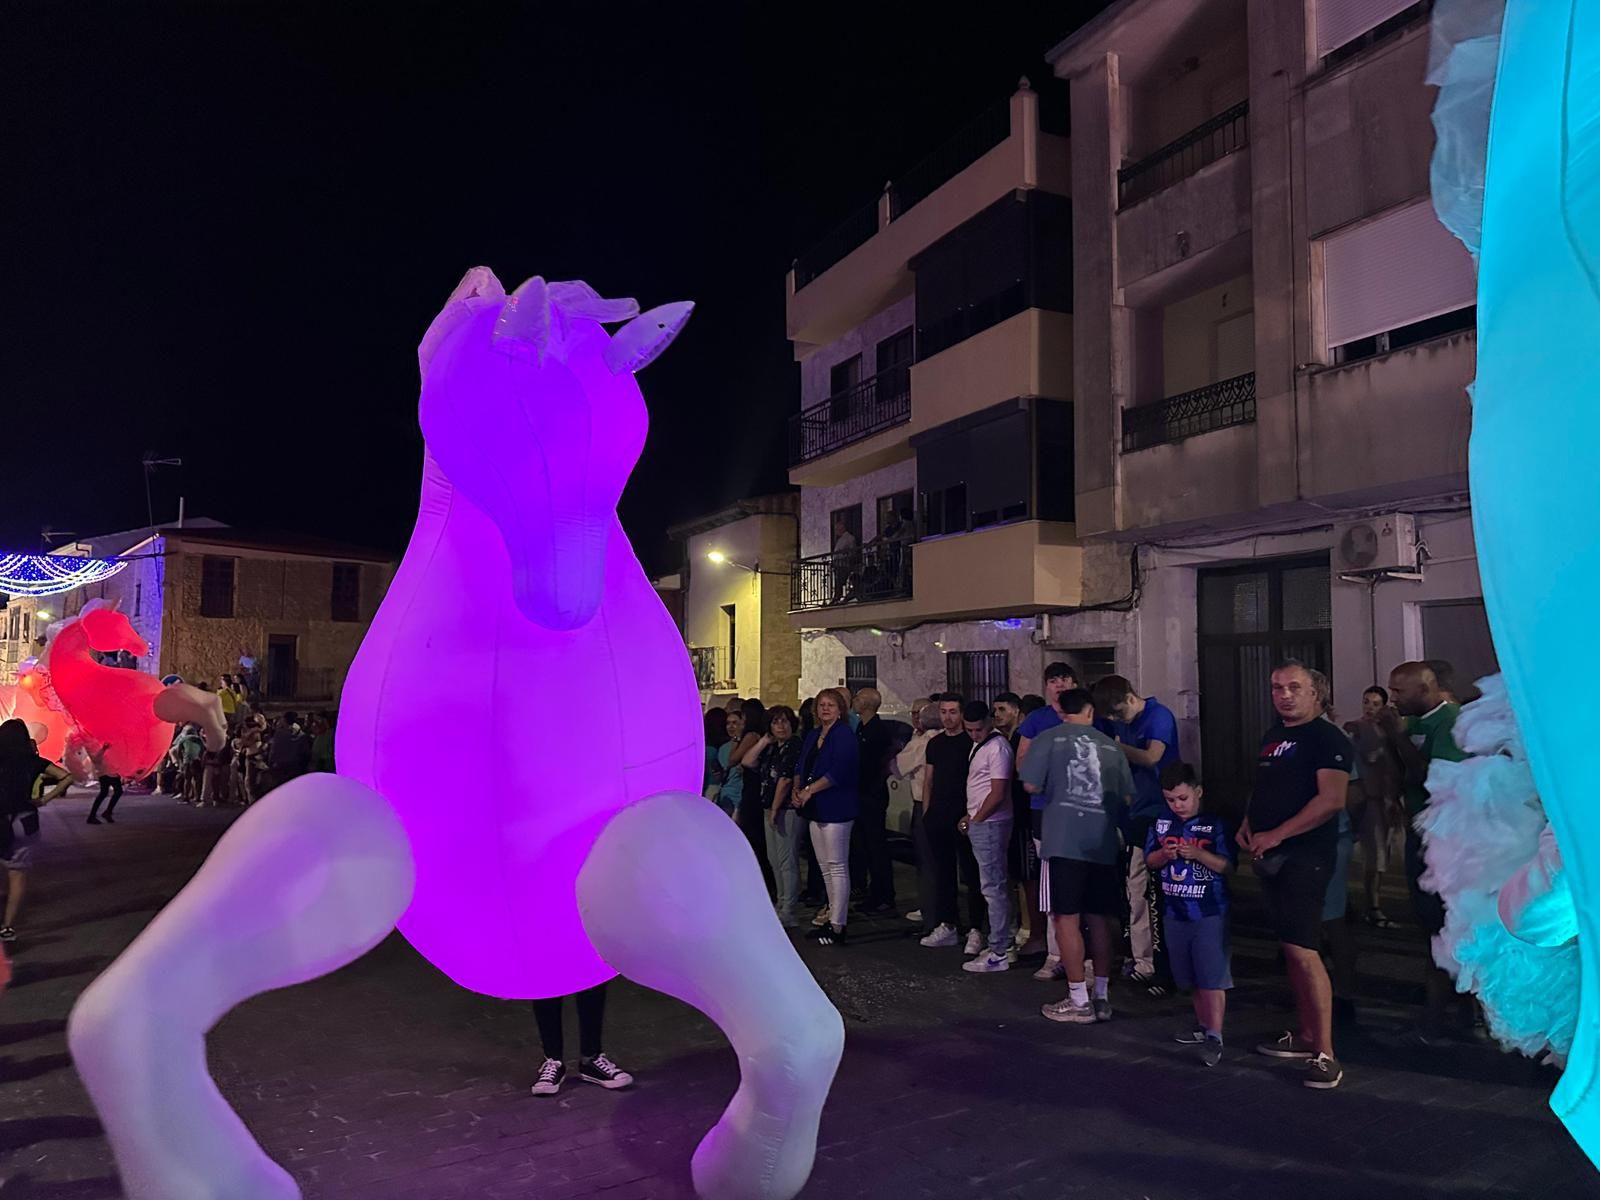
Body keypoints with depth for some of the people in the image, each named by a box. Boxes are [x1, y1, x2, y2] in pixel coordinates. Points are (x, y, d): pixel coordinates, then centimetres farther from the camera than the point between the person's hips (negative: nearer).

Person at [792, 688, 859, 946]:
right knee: (825, 868, 14)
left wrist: (810, 790, -18)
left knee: (837, 867, -5)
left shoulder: (844, 736, -11)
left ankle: (837, 927, -2)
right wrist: (797, 788, -4)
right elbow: (801, 767, 15)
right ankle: (833, 918, 23)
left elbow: (838, 772, -20)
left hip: (836, 808, -9)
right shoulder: (813, 735, 15)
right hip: (815, 809, 9)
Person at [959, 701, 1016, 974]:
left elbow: (998, 793, -18)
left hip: (990, 824, -10)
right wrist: (970, 817, 11)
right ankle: (999, 944, 21)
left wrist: (976, 819, -9)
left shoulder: (997, 747, -15)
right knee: (994, 887, 14)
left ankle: (998, 954, 0)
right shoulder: (978, 745, 15)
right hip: (979, 823, 10)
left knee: (993, 888, -5)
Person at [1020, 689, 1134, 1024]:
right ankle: (1102, 998, 19)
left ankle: (1079, 1002, 2)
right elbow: (1127, 797, 13)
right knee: (1100, 919, 12)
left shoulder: (1048, 739, 1)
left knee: (1066, 918, 0)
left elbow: (1031, 786, -4)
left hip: (1064, 840, -4)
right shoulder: (1110, 746, 10)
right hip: (1103, 843, 4)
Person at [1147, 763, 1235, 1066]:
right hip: (1175, 912, 5)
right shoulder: (1161, 824, 4)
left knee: (1212, 976, -5)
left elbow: (1228, 866, -10)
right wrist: (1164, 855, -14)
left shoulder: (1215, 824, -9)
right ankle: (1202, 1025, 30)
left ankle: (1214, 1036, -2)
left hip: (1210, 913, -5)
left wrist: (1199, 854, -24)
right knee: (1190, 977, 16)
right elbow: (1149, 861, 7)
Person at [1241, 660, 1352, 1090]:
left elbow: (1332, 799, -20)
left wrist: (1275, 834, -20)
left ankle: (1325, 1054, -6)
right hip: (1270, 857, 8)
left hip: (1304, 856, -8)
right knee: (1291, 948, 14)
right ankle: (1306, 1035, 25)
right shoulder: (1272, 736, 16)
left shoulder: (1327, 737, -9)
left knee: (1302, 949, -12)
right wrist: (1247, 826, 6)